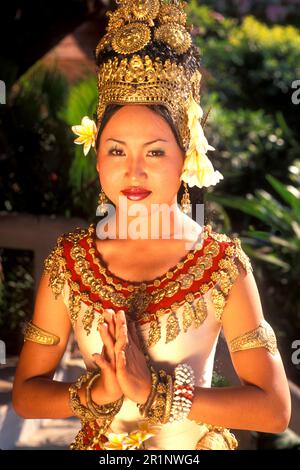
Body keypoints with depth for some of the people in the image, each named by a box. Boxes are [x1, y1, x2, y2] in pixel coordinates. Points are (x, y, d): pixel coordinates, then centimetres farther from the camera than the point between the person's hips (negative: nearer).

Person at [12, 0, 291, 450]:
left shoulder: (224, 262, -16)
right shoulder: (67, 260, -11)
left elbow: (275, 408, -19)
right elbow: (26, 393, -7)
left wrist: (155, 392, -27)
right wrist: (98, 392, -25)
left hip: (196, 444, -1)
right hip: (99, 444, 2)